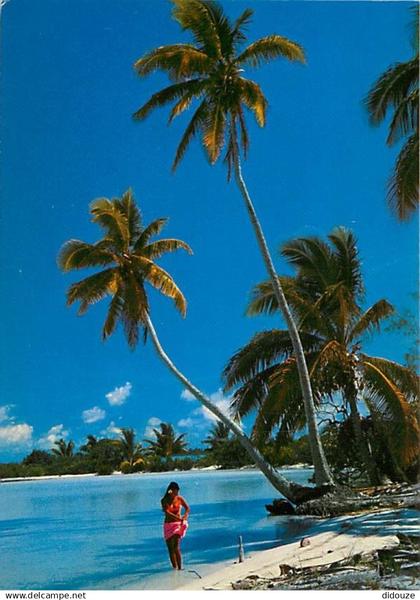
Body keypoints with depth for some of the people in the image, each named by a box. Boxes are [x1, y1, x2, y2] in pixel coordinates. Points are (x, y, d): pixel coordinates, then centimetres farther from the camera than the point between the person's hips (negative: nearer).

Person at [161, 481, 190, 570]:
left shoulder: (179, 498, -2)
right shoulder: (164, 500, -6)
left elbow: (187, 508, -9)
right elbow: (167, 512, -20)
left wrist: (185, 515, -32)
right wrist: (178, 518, -32)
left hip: (178, 524, -1)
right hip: (168, 525, 2)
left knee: (176, 546, -14)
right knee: (170, 548, 3)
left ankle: (180, 567, -11)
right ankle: (174, 567, 13)